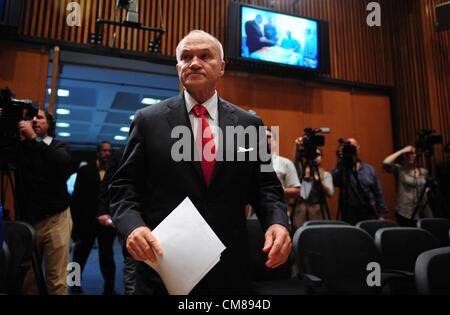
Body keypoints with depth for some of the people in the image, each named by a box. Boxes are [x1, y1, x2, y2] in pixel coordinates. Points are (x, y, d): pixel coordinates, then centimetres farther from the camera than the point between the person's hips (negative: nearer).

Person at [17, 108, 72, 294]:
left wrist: (34, 139, -20)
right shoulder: (20, 147, 10)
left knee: (56, 280, -2)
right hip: (26, 219, 2)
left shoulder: (59, 146, 6)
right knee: (26, 278, 3)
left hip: (55, 219, -2)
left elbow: (63, 163, -16)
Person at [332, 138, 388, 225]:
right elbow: (333, 181, -21)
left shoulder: (370, 169, 10)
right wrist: (340, 162, -17)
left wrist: (381, 214, 5)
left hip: (370, 215, 2)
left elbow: (378, 193, 10)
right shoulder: (341, 169, 2)